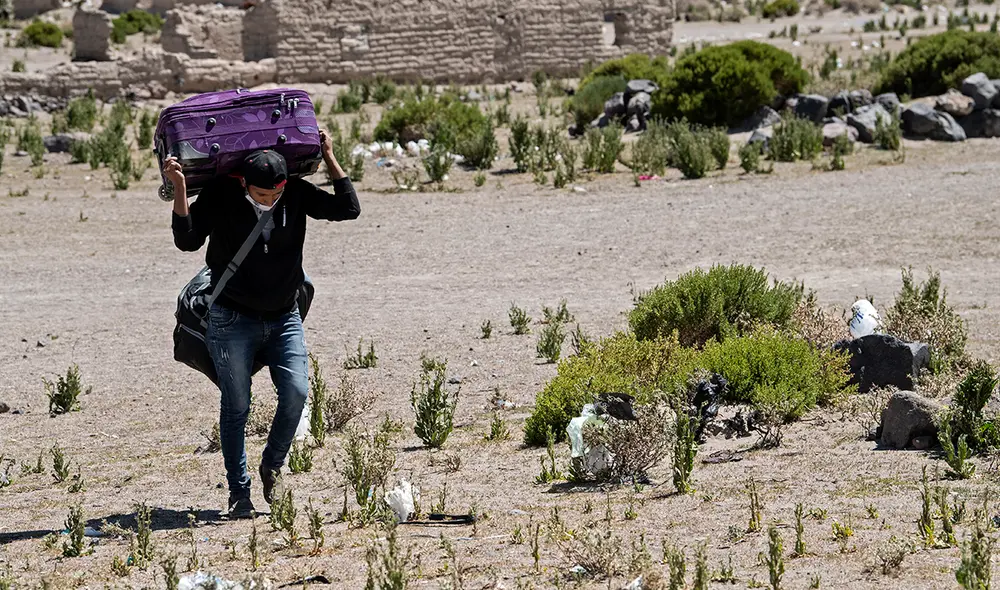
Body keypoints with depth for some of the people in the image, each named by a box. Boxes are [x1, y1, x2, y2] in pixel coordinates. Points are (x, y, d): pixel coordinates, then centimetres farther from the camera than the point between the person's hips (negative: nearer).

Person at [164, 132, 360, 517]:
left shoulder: (297, 194, -4)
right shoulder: (220, 196, -11)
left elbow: (348, 209, -5)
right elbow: (188, 241, -14)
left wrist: (329, 156, -9)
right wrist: (180, 190, -25)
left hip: (284, 319, 2)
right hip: (233, 321, -2)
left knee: (296, 392, -13)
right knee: (236, 406, -1)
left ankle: (272, 466, 10)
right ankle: (239, 492, 8)